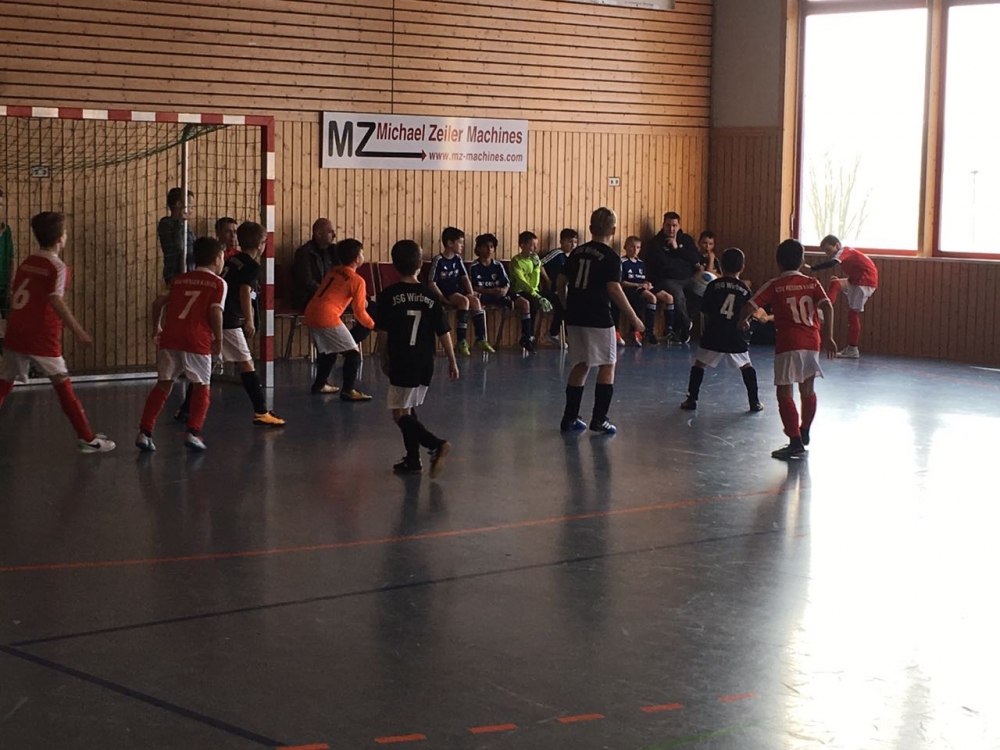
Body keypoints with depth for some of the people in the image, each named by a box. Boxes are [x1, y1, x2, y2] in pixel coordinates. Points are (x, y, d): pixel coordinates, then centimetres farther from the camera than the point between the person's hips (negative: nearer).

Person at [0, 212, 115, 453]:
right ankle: (87, 439, 4)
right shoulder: (57, 267, -7)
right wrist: (77, 330, -21)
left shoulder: (26, 262, 13)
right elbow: (56, 301, -20)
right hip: (42, 338, -6)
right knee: (63, 386, 0)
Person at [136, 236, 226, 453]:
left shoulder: (179, 279, 21)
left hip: (169, 338, 4)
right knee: (201, 387, 12)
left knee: (163, 385, 12)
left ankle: (145, 432, 4)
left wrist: (156, 328, 32)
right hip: (197, 341, -4)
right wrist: (218, 340, 0)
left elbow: (158, 302, 19)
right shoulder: (218, 283, 7)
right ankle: (193, 432, 0)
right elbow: (215, 311, -7)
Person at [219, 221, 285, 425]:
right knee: (247, 364, -5)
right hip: (228, 320, -8)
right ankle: (261, 412, -7)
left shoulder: (232, 260, 18)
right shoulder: (253, 266, -5)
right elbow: (245, 291, -20)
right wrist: (249, 320, -25)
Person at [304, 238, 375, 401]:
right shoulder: (357, 281, -3)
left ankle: (320, 384, 36)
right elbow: (360, 313, -1)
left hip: (310, 314, 8)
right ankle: (348, 390, -11)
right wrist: (372, 325, 18)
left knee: (327, 351, 27)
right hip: (327, 317, -8)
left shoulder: (333, 271, 17)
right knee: (353, 353, -2)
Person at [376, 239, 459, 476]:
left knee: (400, 414, -2)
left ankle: (436, 445, -20)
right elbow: (443, 332, 3)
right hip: (426, 363, 5)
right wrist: (452, 361, 12)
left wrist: (384, 359, 8)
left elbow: (383, 332, -6)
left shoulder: (388, 295, -8)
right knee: (409, 409, 19)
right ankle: (413, 459, 18)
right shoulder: (431, 296, 2)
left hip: (402, 363, -5)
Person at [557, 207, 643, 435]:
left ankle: (570, 418, 15)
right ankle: (599, 419, 2)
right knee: (607, 366, 6)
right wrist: (634, 318, -12)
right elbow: (614, 289, -18)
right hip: (598, 319, -6)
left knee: (581, 365, 15)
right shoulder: (610, 257, -9)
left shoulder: (577, 252, 9)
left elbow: (560, 283, 11)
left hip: (575, 318, 6)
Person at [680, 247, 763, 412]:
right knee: (746, 367, 17)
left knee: (699, 364, 11)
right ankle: (755, 402, 17)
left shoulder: (713, 285, -3)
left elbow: (705, 312, -2)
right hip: (736, 336, 2)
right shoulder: (745, 289, 2)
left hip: (713, 335, -1)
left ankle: (691, 399, 5)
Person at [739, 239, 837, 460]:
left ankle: (796, 441, -12)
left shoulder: (774, 286, 1)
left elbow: (748, 307, -2)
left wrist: (743, 321, 19)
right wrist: (828, 337, -3)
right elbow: (827, 307, -5)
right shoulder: (812, 284, 9)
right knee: (808, 391, 20)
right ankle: (804, 433, 37)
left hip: (788, 344, -4)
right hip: (812, 342, 4)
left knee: (785, 394, -2)